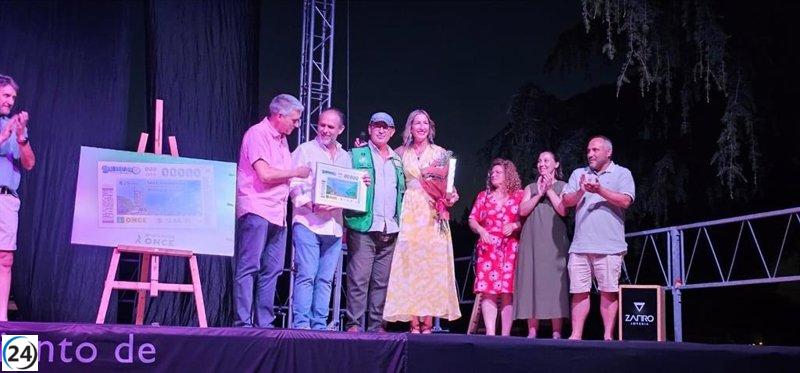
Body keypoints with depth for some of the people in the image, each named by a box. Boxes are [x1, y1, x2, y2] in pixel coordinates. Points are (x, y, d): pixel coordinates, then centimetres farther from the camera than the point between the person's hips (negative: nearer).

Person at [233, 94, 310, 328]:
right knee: (249, 268, -6)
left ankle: (264, 323, 12)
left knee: (271, 271, 8)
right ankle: (243, 322, -4)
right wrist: (296, 172, -5)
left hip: (277, 213, 9)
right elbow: (265, 174, -17)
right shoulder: (258, 134, -7)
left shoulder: (281, 140, 19)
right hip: (256, 209, -9)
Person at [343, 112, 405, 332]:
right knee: (359, 279, -7)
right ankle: (354, 323, -3)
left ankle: (376, 324, 13)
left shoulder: (397, 160, 20)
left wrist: (400, 220, 10)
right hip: (364, 227, -4)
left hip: (390, 230, 5)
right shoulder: (356, 155, 6)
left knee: (381, 281, 7)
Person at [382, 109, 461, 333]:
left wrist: (450, 197, -12)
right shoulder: (401, 152, 12)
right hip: (410, 213, 1)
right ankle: (414, 324, -3)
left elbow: (447, 183, 9)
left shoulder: (440, 153, 10)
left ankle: (427, 324, -3)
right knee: (409, 266, -4)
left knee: (432, 265, -5)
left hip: (433, 215, -1)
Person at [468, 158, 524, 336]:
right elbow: (472, 220, 13)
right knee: (488, 290, -8)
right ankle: (490, 333, -10)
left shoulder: (519, 195, 10)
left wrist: (515, 226, -13)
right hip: (488, 249, 2)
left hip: (510, 249, -2)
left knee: (507, 291, -5)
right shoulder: (483, 196, 18)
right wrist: (480, 230, -5)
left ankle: (505, 334, -2)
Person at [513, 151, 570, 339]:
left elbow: (563, 211, -4)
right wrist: (539, 194, -4)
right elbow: (522, 211, 4)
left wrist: (549, 190, -4)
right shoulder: (531, 188, 19)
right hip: (532, 241, 3)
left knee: (554, 282, -9)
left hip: (555, 241, -3)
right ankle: (532, 332, -2)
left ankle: (556, 333, -9)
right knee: (532, 281, -3)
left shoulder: (563, 187, 11)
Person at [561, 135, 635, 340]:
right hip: (580, 245, 4)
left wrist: (600, 190, -15)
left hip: (609, 246, -4)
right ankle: (576, 335, 9)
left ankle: (608, 336, 5)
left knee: (608, 292, -1)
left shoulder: (622, 173, 5)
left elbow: (625, 201, -8)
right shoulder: (578, 174, 17)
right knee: (579, 292, 5)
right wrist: (580, 192, -11)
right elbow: (566, 201, 8)